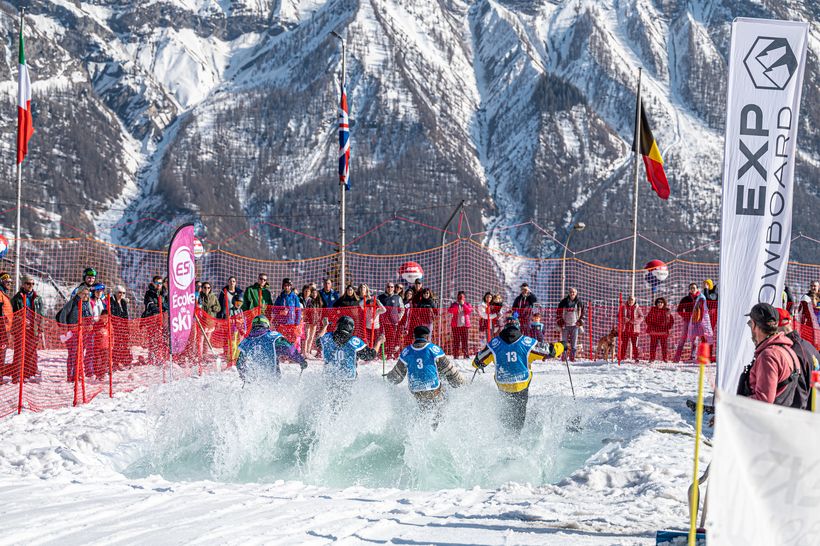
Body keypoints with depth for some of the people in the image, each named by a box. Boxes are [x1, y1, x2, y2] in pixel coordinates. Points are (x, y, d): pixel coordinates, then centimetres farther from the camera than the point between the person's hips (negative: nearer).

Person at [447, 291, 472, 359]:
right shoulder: (454, 304, 11)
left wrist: (463, 304, -10)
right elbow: (450, 311, -6)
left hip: (464, 325, 0)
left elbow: (470, 311, -7)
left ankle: (465, 354, -1)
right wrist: (457, 305, -16)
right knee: (456, 340, -4)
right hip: (456, 325, 0)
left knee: (465, 340, -3)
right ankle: (455, 355, -3)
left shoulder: (467, 305, 12)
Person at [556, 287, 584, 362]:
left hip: (575, 325, 1)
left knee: (574, 342, -1)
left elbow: (582, 313, 13)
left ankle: (572, 357, 2)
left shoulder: (579, 302, 7)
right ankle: (564, 357, 1)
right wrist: (560, 322, -2)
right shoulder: (564, 302, 3)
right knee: (564, 342, -1)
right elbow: (559, 312, 6)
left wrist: (580, 322, 1)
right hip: (565, 325, -1)